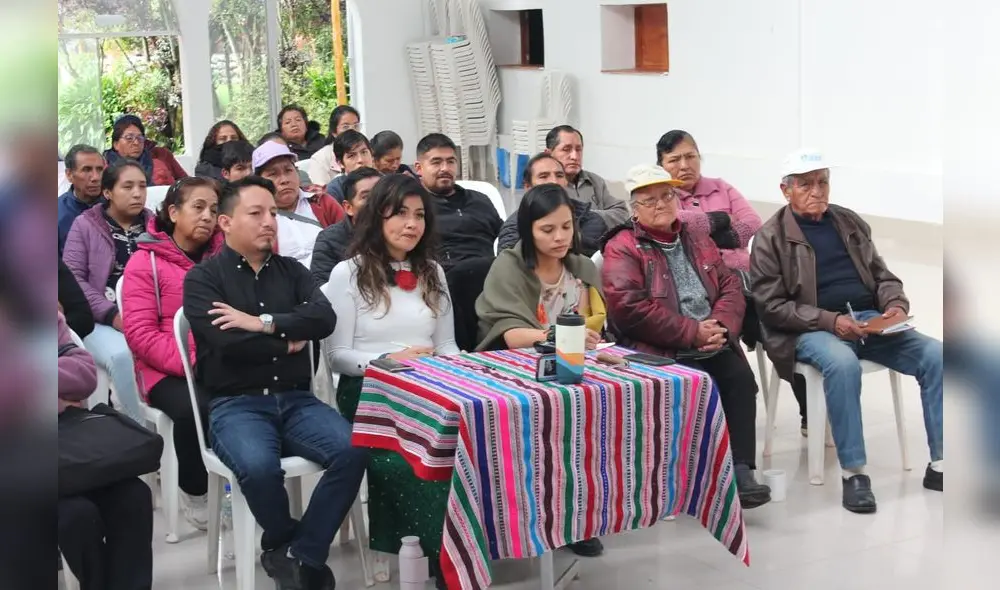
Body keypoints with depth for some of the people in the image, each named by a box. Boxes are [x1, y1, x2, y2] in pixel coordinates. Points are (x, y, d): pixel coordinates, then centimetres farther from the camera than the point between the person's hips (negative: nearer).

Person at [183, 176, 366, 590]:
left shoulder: (292, 270, 15)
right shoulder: (202, 278, 3)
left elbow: (324, 319, -3)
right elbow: (227, 341, -14)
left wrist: (264, 323, -13)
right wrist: (289, 341, -2)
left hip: (297, 399, 4)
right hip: (236, 404, -4)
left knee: (353, 452, -24)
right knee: (259, 466, -35)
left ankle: (300, 556, -11)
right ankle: (282, 541, -2)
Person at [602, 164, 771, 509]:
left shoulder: (698, 241, 21)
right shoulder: (622, 248, 1)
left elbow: (730, 287, 15)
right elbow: (630, 308, -13)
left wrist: (722, 327, -8)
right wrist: (692, 332, -14)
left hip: (712, 345, 5)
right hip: (662, 351, -5)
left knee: (741, 378, -22)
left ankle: (740, 468, -19)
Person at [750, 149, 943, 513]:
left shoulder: (850, 222, 17)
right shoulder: (770, 238, 0)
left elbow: (882, 276, 20)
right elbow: (771, 306, -7)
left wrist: (897, 305, -3)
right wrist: (830, 321, -18)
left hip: (870, 320, 5)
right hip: (811, 330, -5)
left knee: (935, 355, -17)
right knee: (843, 363, -38)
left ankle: (940, 464, -8)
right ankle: (853, 473, -27)